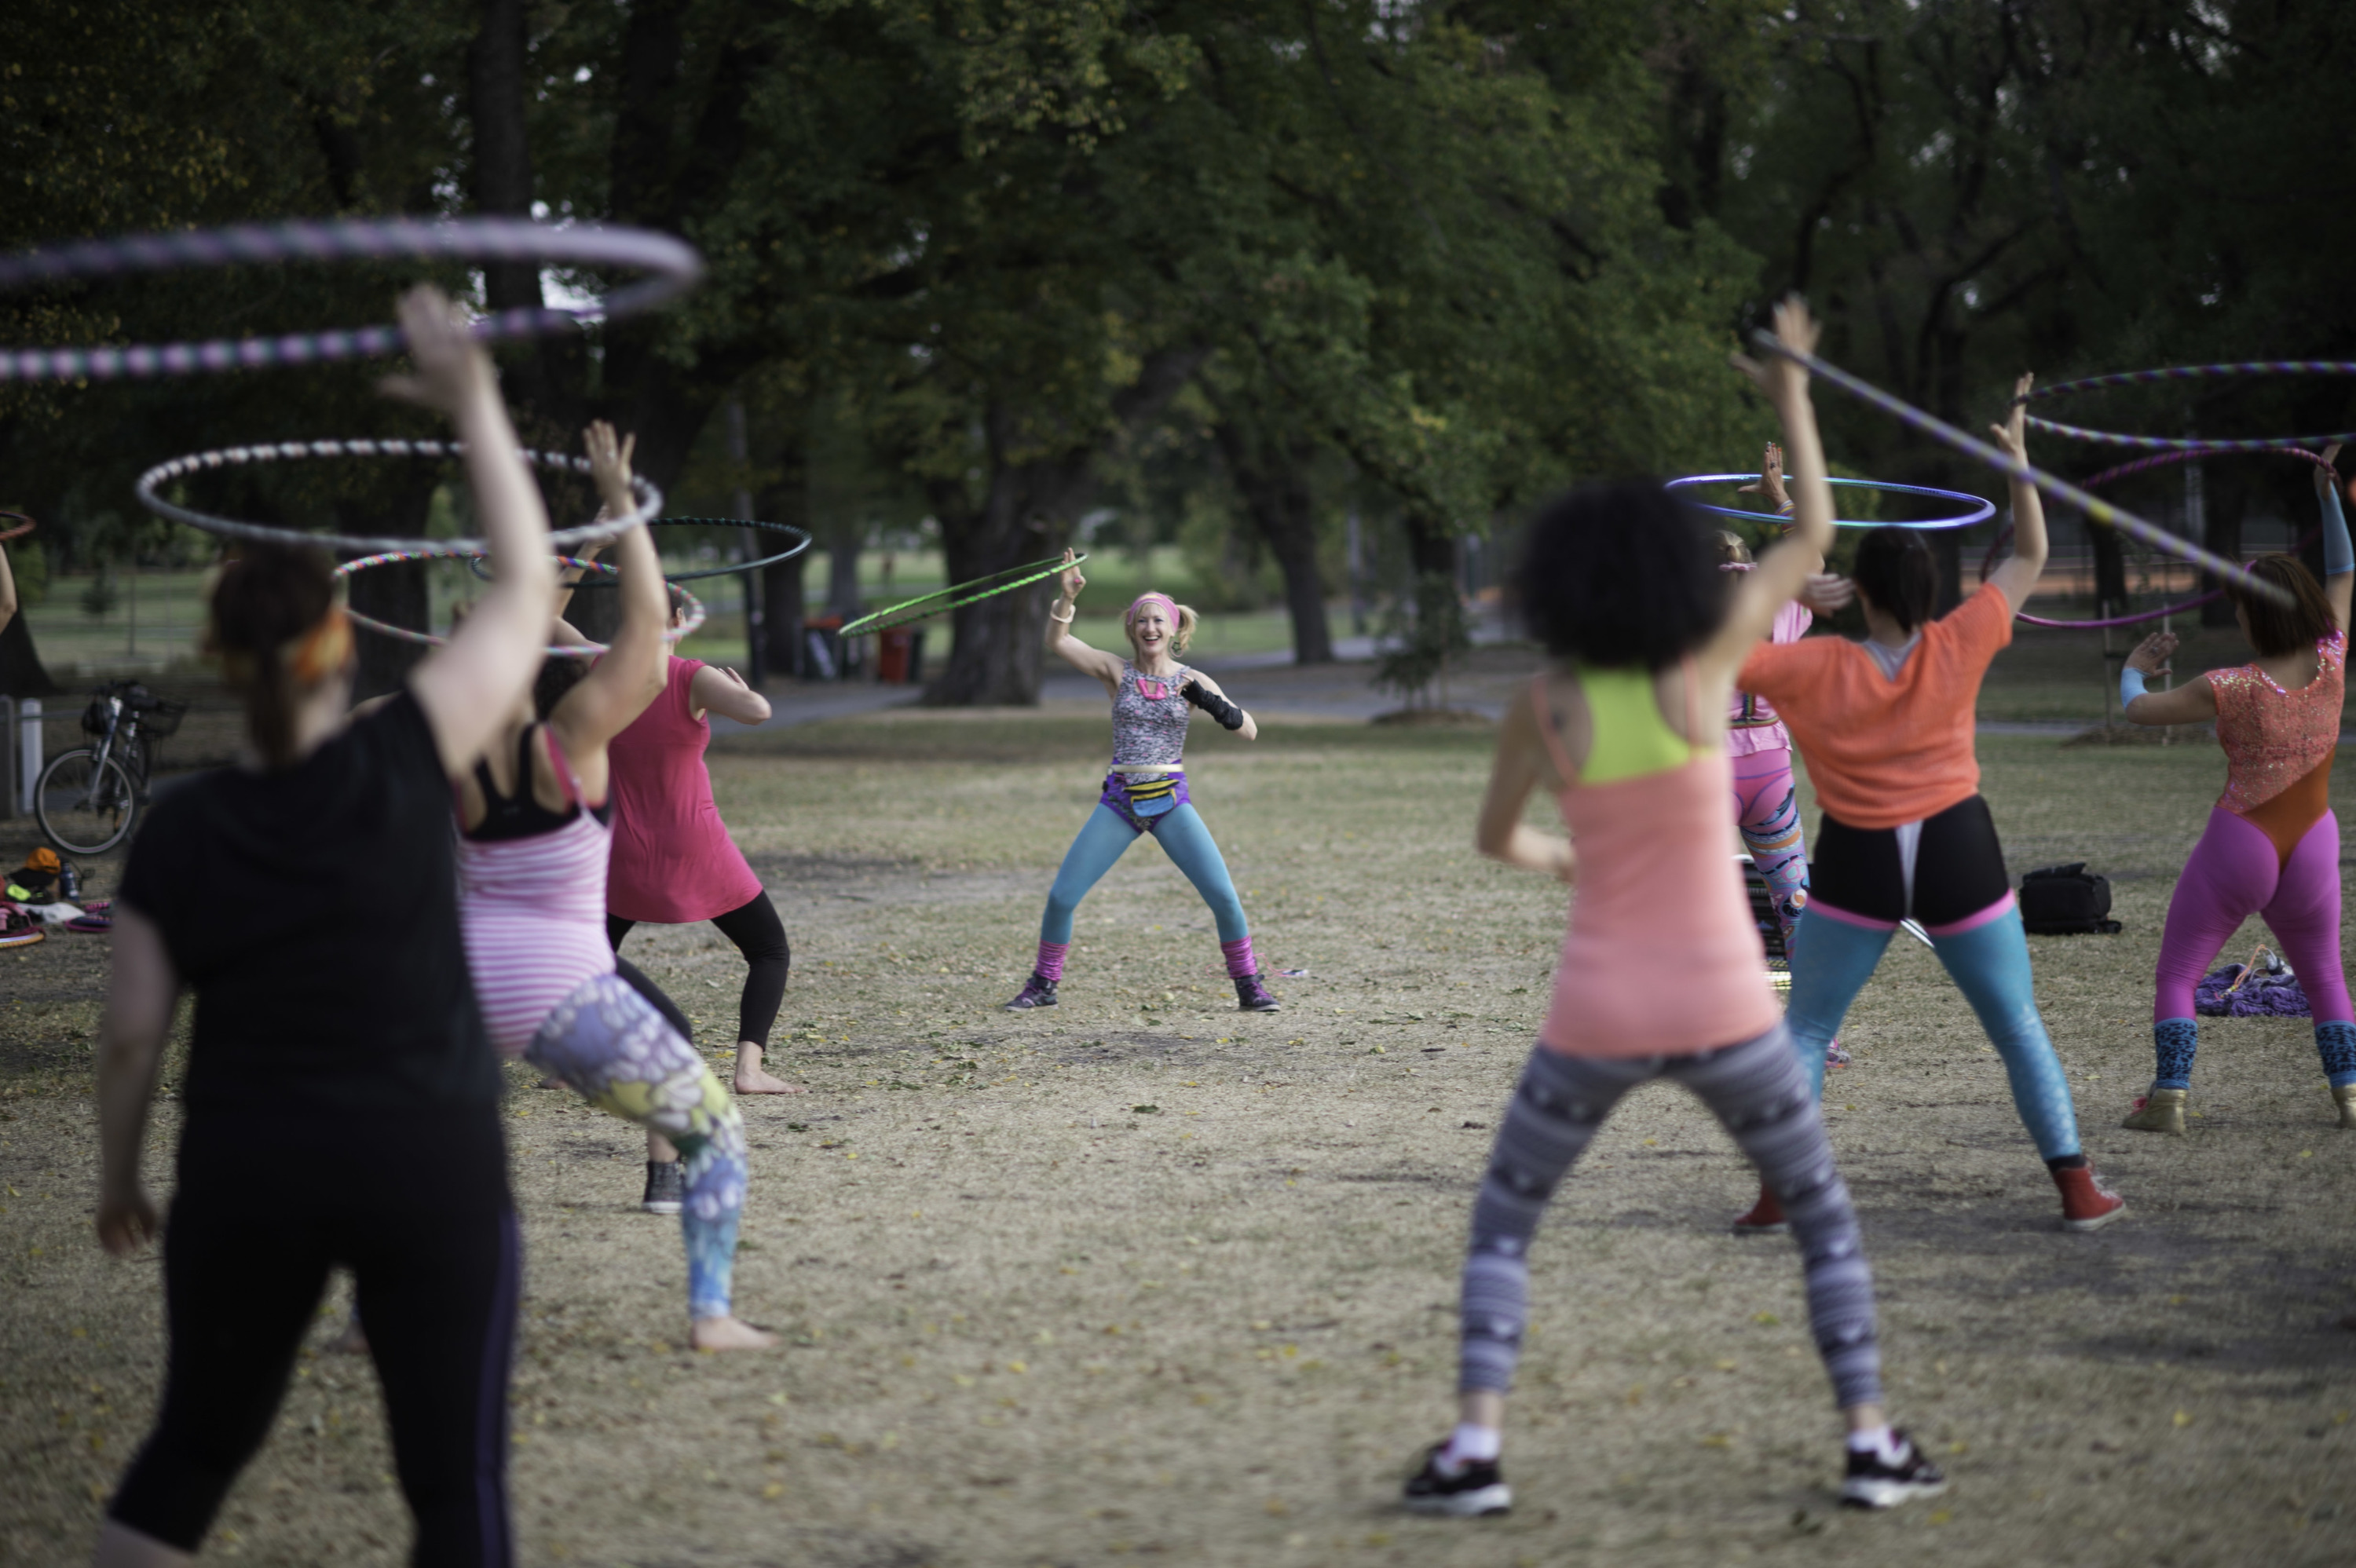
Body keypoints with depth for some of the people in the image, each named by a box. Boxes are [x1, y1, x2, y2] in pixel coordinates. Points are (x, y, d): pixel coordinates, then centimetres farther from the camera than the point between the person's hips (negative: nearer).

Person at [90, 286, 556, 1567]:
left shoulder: (181, 832, -2)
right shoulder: (402, 769, -10)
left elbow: (131, 1034, 1)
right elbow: (525, 591, -3)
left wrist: (116, 1179, 17)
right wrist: (474, 406, 3)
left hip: (245, 1171, 3)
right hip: (429, 1163, -3)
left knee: (194, 1447, 18)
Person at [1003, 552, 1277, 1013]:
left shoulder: (1191, 681, 3)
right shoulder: (1117, 671, 4)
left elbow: (1248, 731, -1)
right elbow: (1056, 642, -7)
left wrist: (1209, 702, -18)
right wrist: (1068, 597, -23)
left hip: (1171, 802, -1)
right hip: (1119, 802, 1)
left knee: (1224, 897, -12)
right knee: (1061, 897, -4)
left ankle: (1250, 987, 4)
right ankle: (1042, 985, 15)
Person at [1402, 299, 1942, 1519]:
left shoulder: (1541, 703, -8)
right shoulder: (1700, 665, -11)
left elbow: (1492, 836, 10)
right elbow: (1813, 537, 2)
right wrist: (1791, 393, 11)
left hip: (1600, 1017, 0)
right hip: (1720, 1009, 0)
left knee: (1501, 1222, 16)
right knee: (1825, 1216, 20)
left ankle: (1473, 1452, 2)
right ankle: (1871, 1447, 13)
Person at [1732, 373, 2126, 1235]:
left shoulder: (1819, 668, -13)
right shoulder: (1958, 647, -9)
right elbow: (2030, 557, 2)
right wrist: (2018, 461, 8)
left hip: (1858, 864, -1)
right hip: (1959, 854, 1)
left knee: (1804, 1030, 11)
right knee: (2019, 1028, 10)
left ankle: (1778, 1194, 3)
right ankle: (2078, 1190, 9)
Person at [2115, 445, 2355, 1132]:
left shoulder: (2230, 688, -18)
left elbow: (2137, 709, -7)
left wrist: (2133, 668, 14)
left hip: (2238, 847, -4)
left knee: (2176, 975, 6)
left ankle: (2168, 1099, -5)